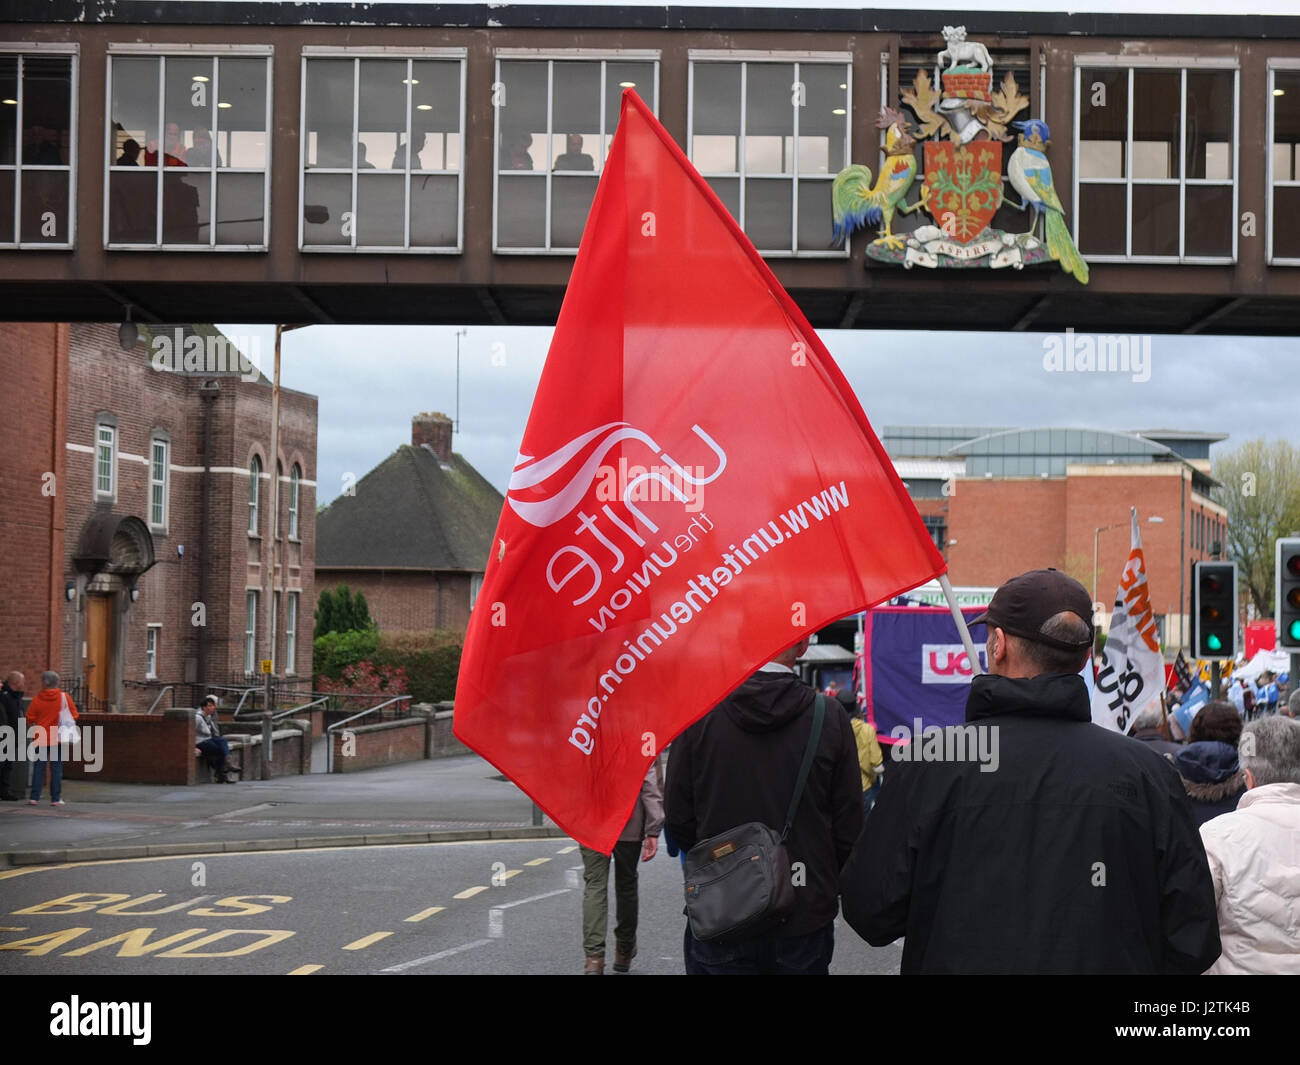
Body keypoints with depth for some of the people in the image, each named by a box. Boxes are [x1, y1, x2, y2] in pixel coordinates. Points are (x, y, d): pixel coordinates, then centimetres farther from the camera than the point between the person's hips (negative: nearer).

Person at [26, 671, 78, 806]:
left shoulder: (37, 699, -6)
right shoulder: (64, 697, -4)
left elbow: (30, 718, -4)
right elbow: (74, 715, -1)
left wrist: (33, 728, 16)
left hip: (40, 738, 0)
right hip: (58, 739, 0)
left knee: (38, 768, 5)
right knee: (56, 768, 5)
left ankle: (34, 797, 2)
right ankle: (56, 798, 4)